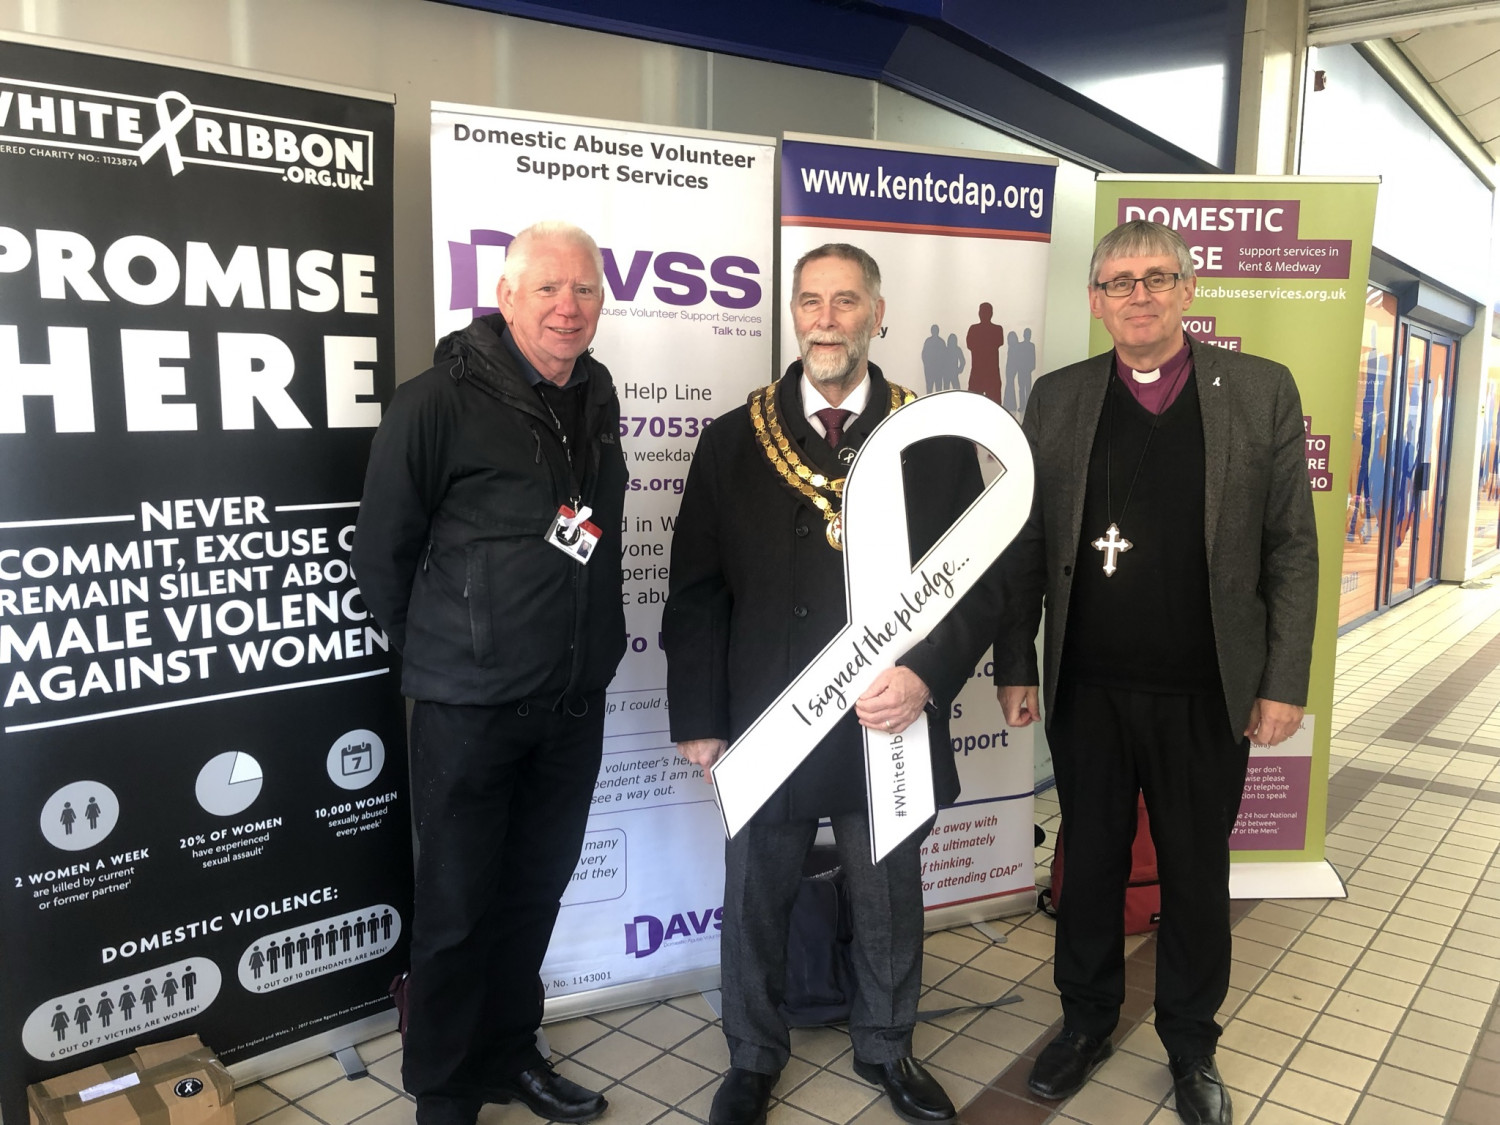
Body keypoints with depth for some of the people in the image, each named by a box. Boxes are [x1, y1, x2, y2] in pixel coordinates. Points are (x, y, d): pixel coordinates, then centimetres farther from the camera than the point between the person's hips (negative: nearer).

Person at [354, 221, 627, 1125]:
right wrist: (439, 651, 3)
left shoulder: (596, 395, 6)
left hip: (575, 705, 6)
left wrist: (589, 651, 13)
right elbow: (382, 552, -7)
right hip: (469, 711, -5)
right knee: (459, 909, 7)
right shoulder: (441, 402, -14)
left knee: (535, 894, 18)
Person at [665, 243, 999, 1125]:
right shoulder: (733, 443, -1)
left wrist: (929, 677, -16)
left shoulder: (938, 442, -1)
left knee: (891, 902, 18)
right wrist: (699, 720, -2)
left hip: (891, 724, 1)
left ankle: (887, 1047, 44)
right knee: (757, 902, 16)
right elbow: (696, 594, 1)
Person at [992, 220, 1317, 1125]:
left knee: (1198, 873, 15)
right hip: (1087, 689, 1)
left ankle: (1192, 1043, 36)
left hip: (1208, 694, -1)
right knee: (1091, 862, 16)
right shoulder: (1058, 398, 1)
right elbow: (1027, 543, 3)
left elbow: (1293, 549, -2)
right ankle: (1087, 1022, 37)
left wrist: (1284, 682, -6)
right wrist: (1016, 665, 1)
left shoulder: (1262, 391, -2)